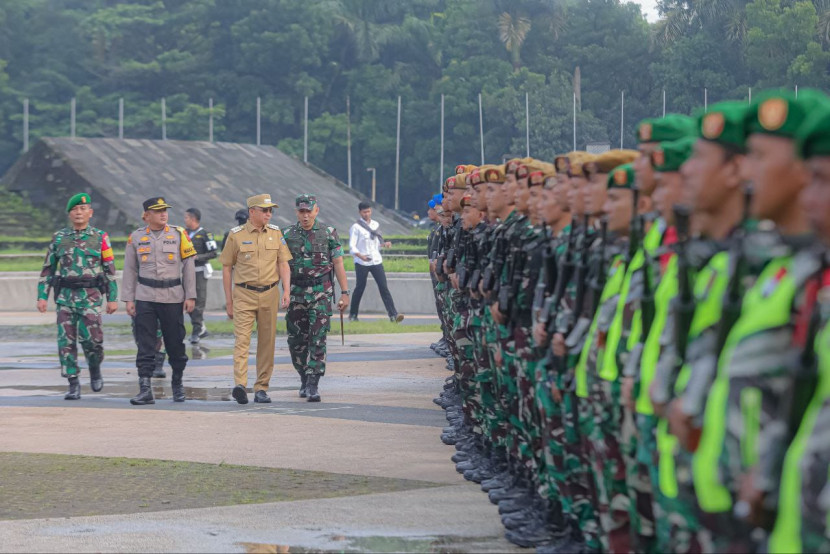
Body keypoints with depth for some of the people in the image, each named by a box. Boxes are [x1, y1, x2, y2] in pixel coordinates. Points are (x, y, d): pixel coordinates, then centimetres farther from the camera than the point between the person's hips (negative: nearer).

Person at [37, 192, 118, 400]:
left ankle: (95, 368, 17)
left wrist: (112, 298, 1)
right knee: (66, 341, -3)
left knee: (92, 338, -13)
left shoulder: (100, 237, 4)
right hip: (65, 297, 2)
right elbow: (48, 269, 12)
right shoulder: (59, 238, 9)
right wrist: (42, 296, 4)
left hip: (90, 297, -2)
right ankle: (73, 385, 5)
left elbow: (110, 269, 5)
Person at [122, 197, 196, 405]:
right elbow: (130, 269, 9)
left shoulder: (179, 235, 4)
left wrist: (190, 296, -1)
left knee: (175, 343, 6)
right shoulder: (136, 237, 6)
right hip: (145, 297, 0)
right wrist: (128, 299, 3)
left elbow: (188, 266, 4)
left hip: (172, 297, 0)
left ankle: (177, 384, 25)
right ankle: (145, 390, -7)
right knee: (145, 345, -5)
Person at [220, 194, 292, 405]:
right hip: (243, 294, -3)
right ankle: (240, 385, -25)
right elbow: (227, 268, 3)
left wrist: (286, 290, -8)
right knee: (242, 340, -14)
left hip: (269, 294, 3)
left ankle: (261, 389, 13)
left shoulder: (275, 233, 8)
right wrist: (228, 301, 1)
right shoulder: (236, 235, -1)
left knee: (267, 343, 6)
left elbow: (283, 263, 7)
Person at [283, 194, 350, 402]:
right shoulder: (288, 235, 6)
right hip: (296, 294, 2)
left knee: (317, 340, -10)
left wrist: (344, 293, -3)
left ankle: (313, 385, -11)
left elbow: (338, 264, 2)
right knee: (296, 341, 6)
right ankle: (304, 379, 25)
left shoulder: (328, 233, 1)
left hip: (321, 293, -2)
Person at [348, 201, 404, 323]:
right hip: (361, 263, -4)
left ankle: (393, 314, -13)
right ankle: (353, 315, 20)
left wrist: (384, 244, 1)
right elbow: (352, 246, -12)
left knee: (384, 287, -6)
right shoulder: (356, 227, -4)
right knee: (360, 288, 4)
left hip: (376, 261, 4)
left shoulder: (375, 225, 13)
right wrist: (361, 256, -28)